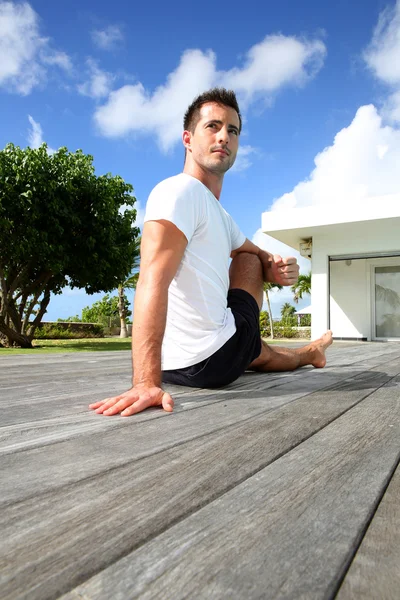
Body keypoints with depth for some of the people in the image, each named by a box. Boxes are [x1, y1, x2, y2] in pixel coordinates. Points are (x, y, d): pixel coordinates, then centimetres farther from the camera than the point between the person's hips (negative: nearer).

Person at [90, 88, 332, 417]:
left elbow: (259, 252, 26)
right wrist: (147, 382, -39)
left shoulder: (219, 215, 15)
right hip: (212, 358, -7)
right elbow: (153, 282, -30)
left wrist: (278, 269, -1)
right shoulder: (180, 190, -17)